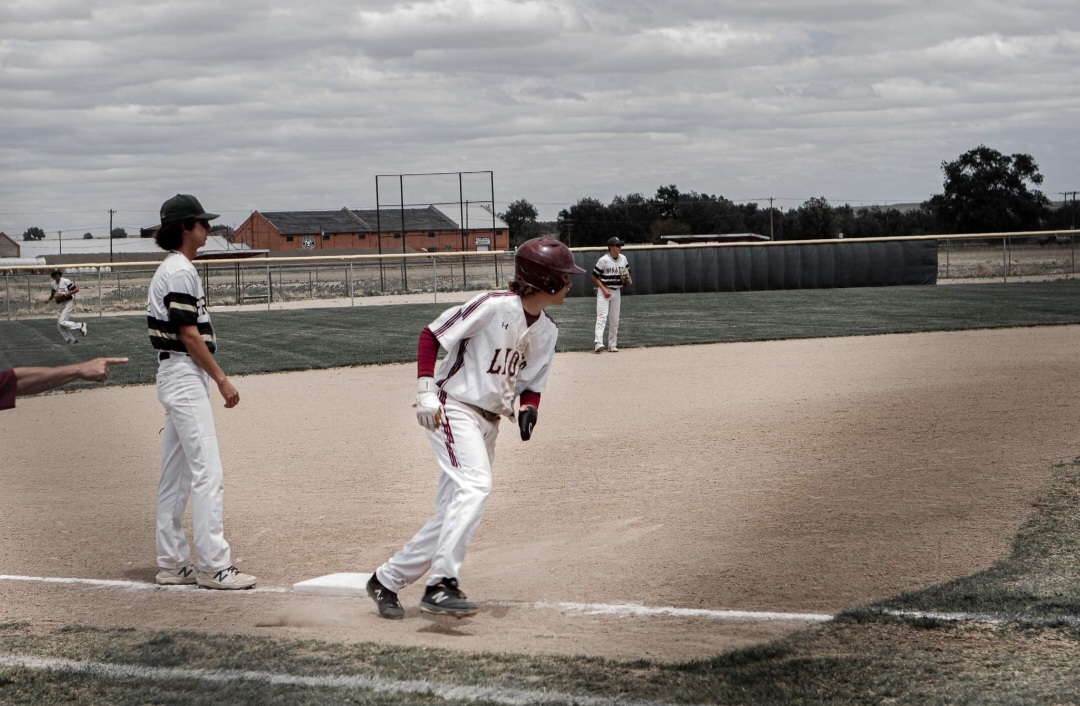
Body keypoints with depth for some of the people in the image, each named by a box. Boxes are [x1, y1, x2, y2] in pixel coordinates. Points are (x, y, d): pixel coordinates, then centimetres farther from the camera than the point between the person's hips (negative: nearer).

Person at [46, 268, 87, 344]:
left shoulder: (66, 281, -13)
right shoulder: (53, 284, 7)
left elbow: (76, 289, -12)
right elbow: (53, 294, 22)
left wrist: (66, 294, -21)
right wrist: (48, 300, 2)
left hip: (68, 303, -8)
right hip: (59, 305, 8)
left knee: (62, 322, -20)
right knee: (59, 325, 4)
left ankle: (80, 326, -4)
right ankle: (71, 340, 14)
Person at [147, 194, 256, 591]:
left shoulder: (171, 270, 17)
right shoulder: (180, 272, -14)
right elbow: (189, 335, -18)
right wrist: (221, 379, -15)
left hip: (175, 377, 11)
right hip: (186, 375, -11)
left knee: (176, 475, 12)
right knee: (207, 473, -11)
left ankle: (172, 563, 16)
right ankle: (214, 566, -11)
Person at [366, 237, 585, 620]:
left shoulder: (547, 330, 8)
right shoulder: (494, 306, -15)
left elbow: (531, 383, 16)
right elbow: (431, 334, -11)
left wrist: (528, 409, -7)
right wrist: (426, 390, -19)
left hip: (489, 422, 8)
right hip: (452, 410, -8)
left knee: (453, 514, 7)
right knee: (474, 484, -29)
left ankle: (388, 579, 21)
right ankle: (441, 584, -32)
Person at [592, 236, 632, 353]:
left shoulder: (623, 259, 4)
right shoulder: (603, 260, -13)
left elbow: (627, 273, 16)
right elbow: (595, 276, -8)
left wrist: (629, 281, -6)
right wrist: (604, 289, -16)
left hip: (617, 291, 6)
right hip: (604, 291, -6)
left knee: (614, 320, 9)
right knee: (602, 316, -17)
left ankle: (612, 345, 16)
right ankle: (598, 343, -28)